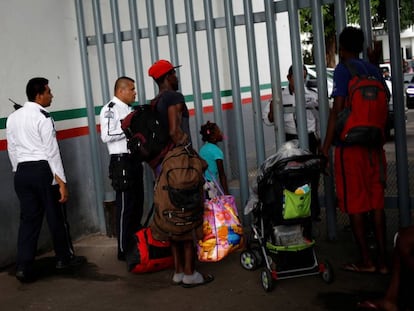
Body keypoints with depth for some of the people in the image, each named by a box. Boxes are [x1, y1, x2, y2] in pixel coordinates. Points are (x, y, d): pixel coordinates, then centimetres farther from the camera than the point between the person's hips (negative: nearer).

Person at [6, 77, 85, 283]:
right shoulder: (42, 117, -12)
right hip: (43, 170, -6)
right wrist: (61, 182, -12)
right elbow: (52, 152, -14)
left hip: (22, 172, 6)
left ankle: (23, 267, 5)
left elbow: (12, 150, 12)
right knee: (56, 216, 10)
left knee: (28, 218, 9)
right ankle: (65, 258, 25)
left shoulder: (12, 118, 9)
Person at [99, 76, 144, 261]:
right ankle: (124, 251, 4)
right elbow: (106, 136, -22)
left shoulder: (128, 109, 18)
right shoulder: (110, 109, -9)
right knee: (125, 207, -5)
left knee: (137, 205, 14)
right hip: (122, 161, -9)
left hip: (135, 160, 9)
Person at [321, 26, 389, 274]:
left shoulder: (343, 70, -7)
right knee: (376, 203, 9)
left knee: (355, 205, 2)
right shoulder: (374, 70, 12)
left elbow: (337, 110, -13)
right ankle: (382, 261, 12)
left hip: (350, 145, -6)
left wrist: (326, 147, -10)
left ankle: (366, 261, 7)